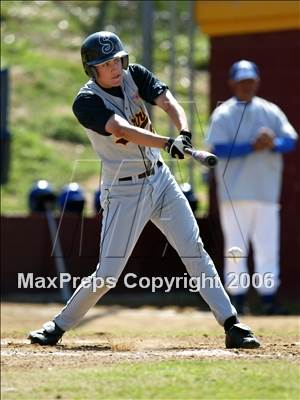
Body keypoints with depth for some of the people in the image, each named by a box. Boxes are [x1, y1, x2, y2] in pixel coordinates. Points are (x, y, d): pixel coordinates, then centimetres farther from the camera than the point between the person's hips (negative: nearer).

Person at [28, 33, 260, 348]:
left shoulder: (134, 76, 0)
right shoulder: (86, 102, -16)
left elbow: (168, 102, -14)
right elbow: (122, 129, -32)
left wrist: (184, 133, -35)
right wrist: (168, 143, -46)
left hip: (160, 180, 5)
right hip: (124, 192, -4)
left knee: (194, 250, -2)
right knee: (107, 273, -5)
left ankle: (231, 325, -1)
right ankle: (60, 325, 14)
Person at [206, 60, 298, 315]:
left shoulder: (271, 112, 11)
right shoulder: (222, 114, 2)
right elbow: (219, 148, -11)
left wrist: (273, 144, -20)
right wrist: (253, 146, -22)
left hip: (266, 192, 3)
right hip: (234, 193, -3)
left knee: (268, 246, 1)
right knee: (236, 247, -1)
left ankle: (269, 298, 6)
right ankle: (237, 298, 5)